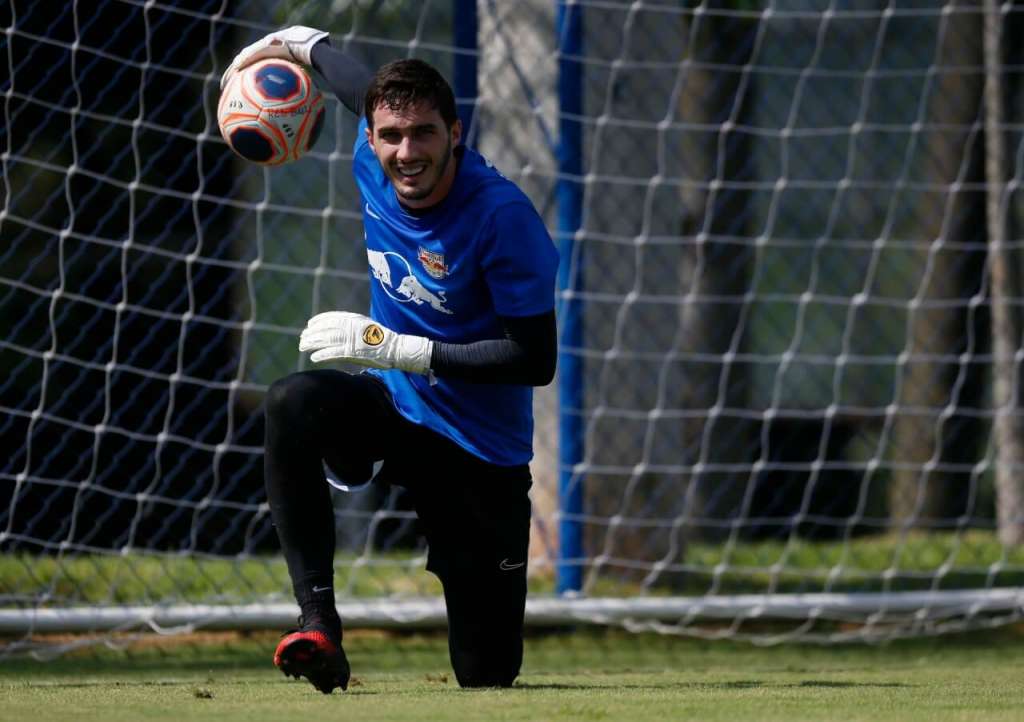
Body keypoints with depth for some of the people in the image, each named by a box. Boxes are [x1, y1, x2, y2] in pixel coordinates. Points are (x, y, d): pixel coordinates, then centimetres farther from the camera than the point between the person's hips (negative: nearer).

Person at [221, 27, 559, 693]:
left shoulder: (502, 214, -24)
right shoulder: (373, 161, -8)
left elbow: (537, 361, -23)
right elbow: (365, 86, 17)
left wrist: (397, 348, -26)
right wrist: (302, 45, 35)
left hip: (480, 456, -4)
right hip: (392, 408, 4)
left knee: (487, 674, 0)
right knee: (294, 403, -33)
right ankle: (318, 622, -34)